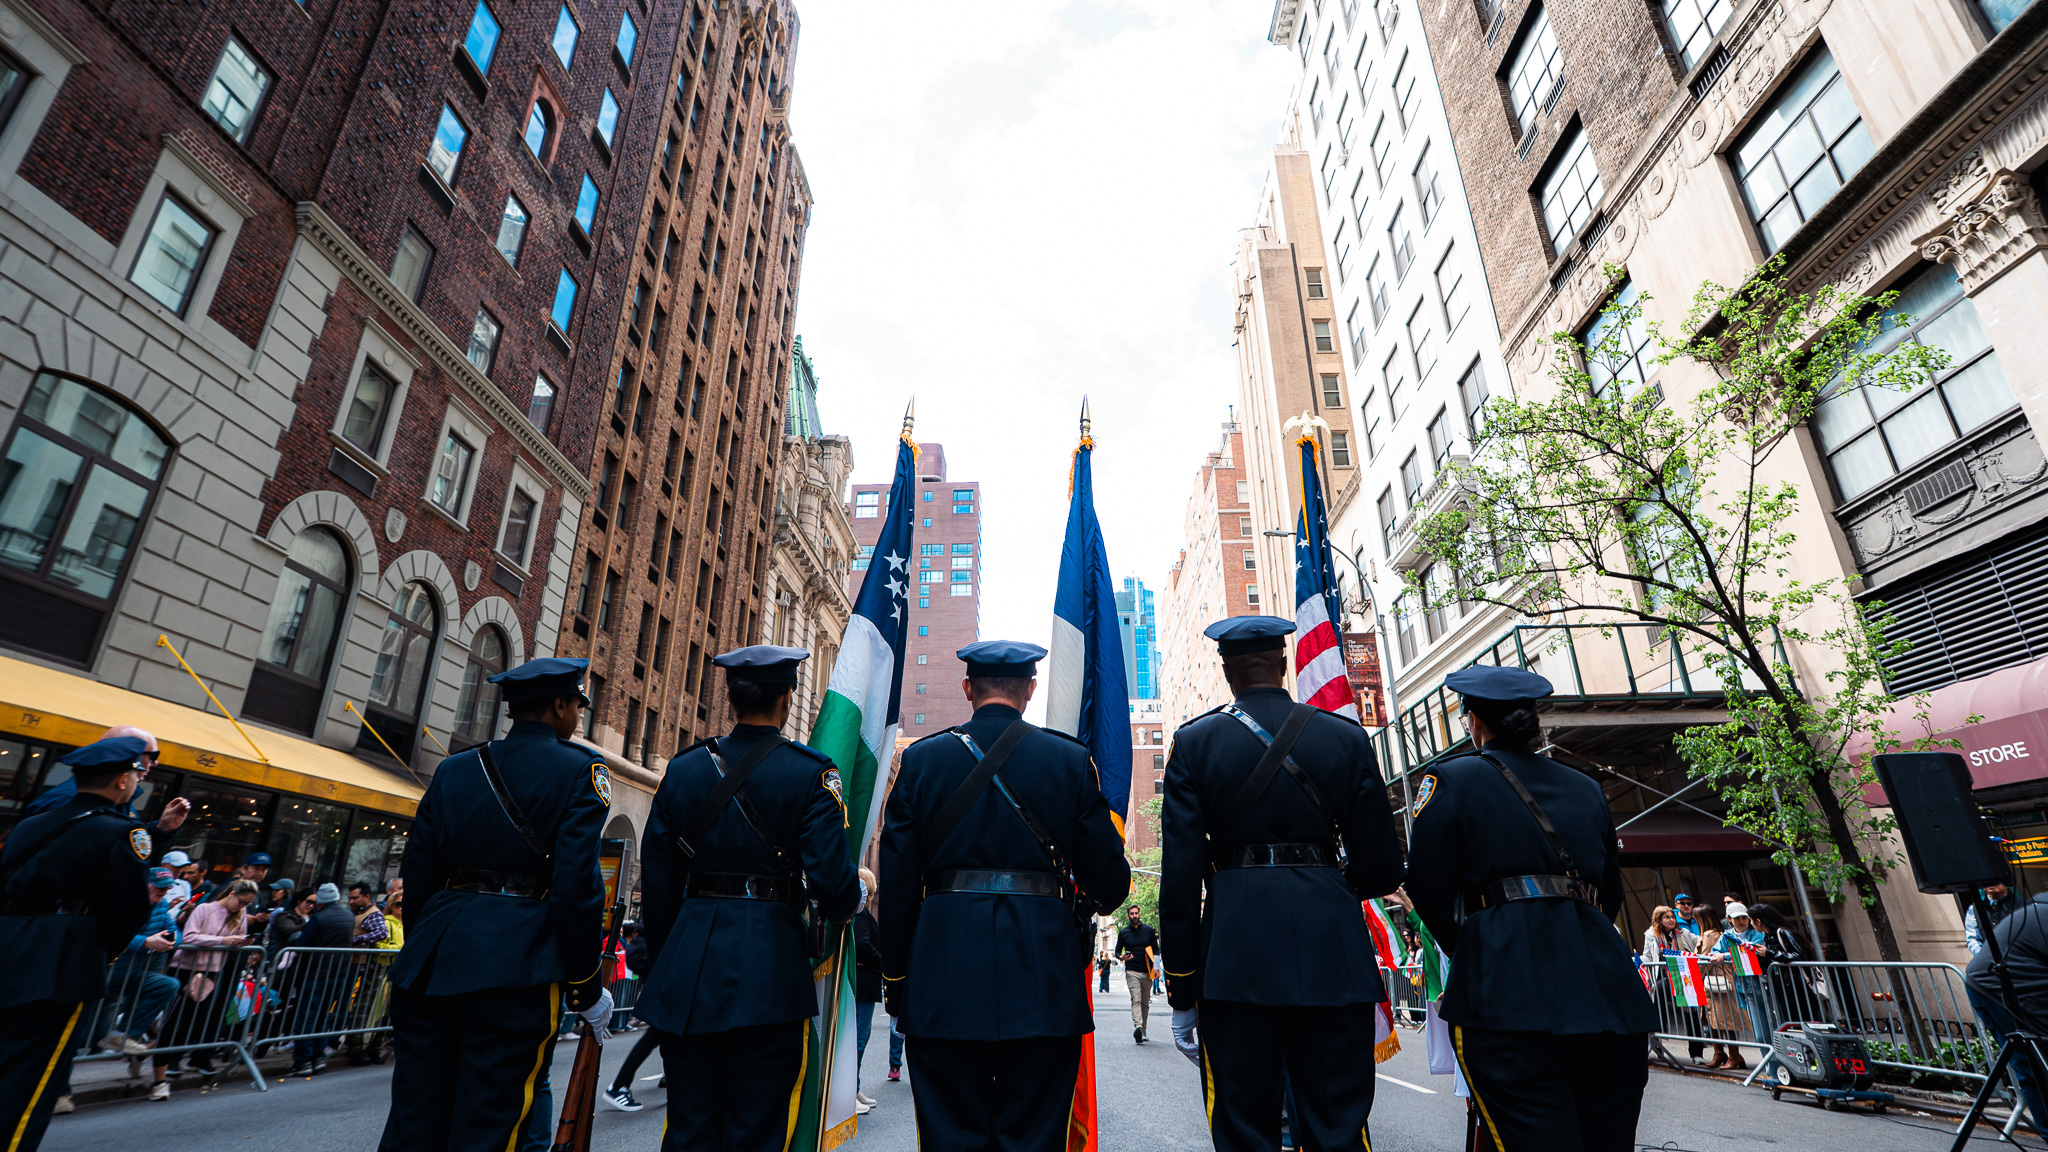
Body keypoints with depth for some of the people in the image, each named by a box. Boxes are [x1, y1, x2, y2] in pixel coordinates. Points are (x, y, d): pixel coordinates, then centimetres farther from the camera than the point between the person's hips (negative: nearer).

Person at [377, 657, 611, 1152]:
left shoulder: (454, 768, 12)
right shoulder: (580, 770, -5)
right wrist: (585, 985, -4)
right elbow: (578, 883, -12)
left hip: (431, 962, 6)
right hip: (514, 970, -5)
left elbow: (416, 875, 12)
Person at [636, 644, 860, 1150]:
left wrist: (660, 969, 18)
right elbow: (830, 879, -14)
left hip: (688, 969, 4)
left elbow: (657, 883, 7)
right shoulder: (811, 772, -8)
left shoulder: (683, 768, 4)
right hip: (769, 968, -4)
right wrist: (850, 902, 9)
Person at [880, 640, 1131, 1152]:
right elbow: (1110, 881, 1)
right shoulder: (1072, 759, 1)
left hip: (943, 979, 1)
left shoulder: (920, 758, 4)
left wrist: (895, 980, 11)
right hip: (1044, 974, 0)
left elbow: (896, 883, 3)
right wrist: (1087, 901, 24)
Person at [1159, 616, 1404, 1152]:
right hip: (1333, 952, 2)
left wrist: (1180, 983, 3)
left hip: (1235, 951, -1)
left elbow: (1179, 873, -4)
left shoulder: (1194, 742, 0)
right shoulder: (1348, 738, 4)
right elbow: (1383, 870, 5)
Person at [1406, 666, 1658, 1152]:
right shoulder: (1585, 787, 18)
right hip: (1607, 993, 6)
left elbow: (1430, 889, 1)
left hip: (1510, 994, -5)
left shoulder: (1449, 780, 3)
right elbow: (1611, 893, 23)